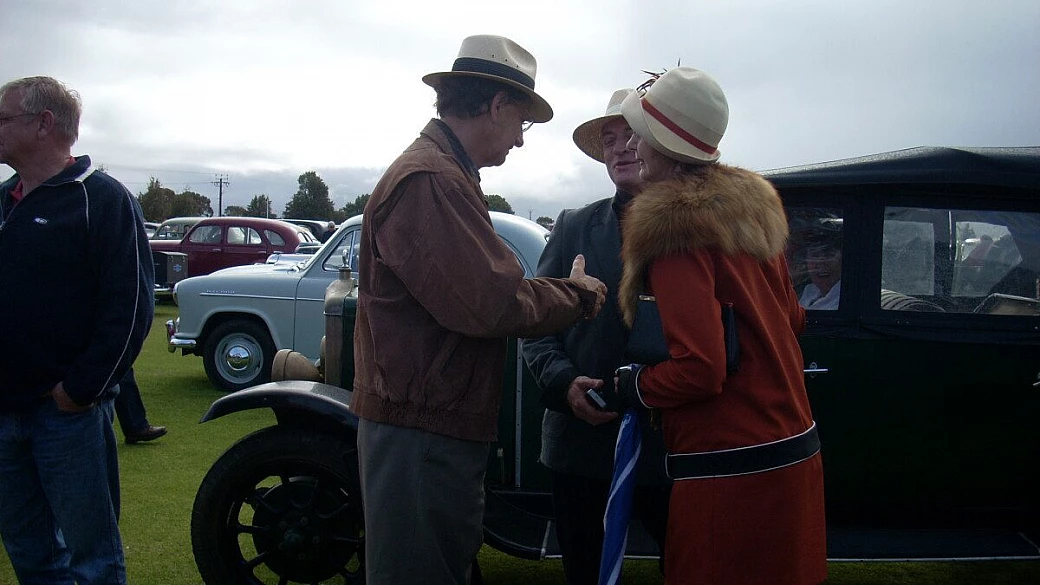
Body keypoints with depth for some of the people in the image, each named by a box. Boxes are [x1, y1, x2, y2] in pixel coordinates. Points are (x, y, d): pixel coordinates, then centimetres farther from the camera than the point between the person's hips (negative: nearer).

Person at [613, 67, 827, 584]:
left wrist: (631, 386, -5)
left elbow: (699, 369, -21)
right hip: (795, 451, 8)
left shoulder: (671, 226, -16)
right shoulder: (751, 206, 8)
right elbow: (792, 319, 16)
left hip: (731, 471, -8)